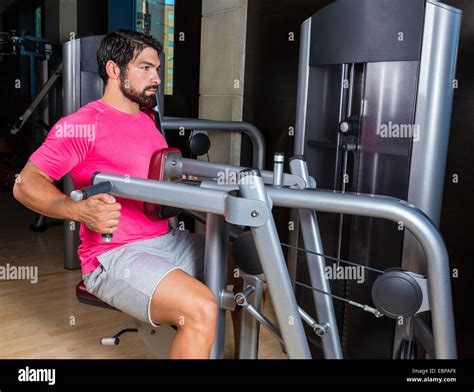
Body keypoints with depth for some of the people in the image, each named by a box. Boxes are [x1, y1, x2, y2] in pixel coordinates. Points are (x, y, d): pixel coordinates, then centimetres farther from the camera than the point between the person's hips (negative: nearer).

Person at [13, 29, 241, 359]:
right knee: (202, 309, -29)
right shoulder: (83, 124, -9)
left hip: (168, 240, 8)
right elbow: (26, 184, -13)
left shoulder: (147, 121, 16)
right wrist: (80, 210, -28)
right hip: (114, 254, -8)